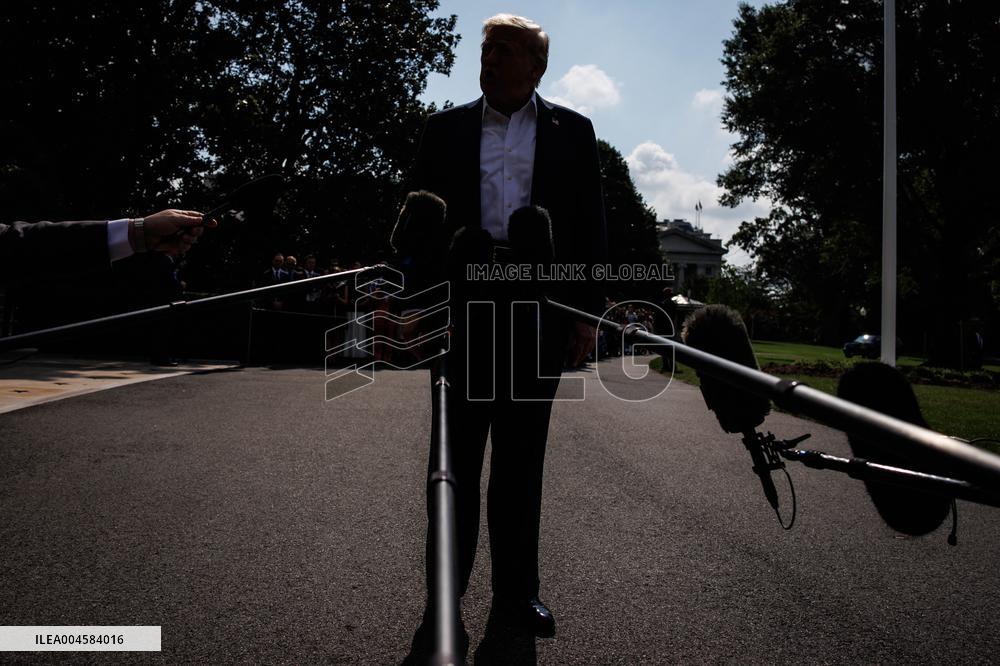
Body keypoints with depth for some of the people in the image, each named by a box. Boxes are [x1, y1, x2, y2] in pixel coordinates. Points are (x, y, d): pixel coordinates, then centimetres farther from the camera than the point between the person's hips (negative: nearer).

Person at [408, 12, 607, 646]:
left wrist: (587, 315, -1)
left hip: (539, 314, 0)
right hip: (462, 311, 1)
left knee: (522, 457, 9)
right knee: (458, 454, 6)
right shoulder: (446, 128, 10)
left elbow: (591, 229, 5)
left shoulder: (573, 131, 8)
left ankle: (517, 589, 21)